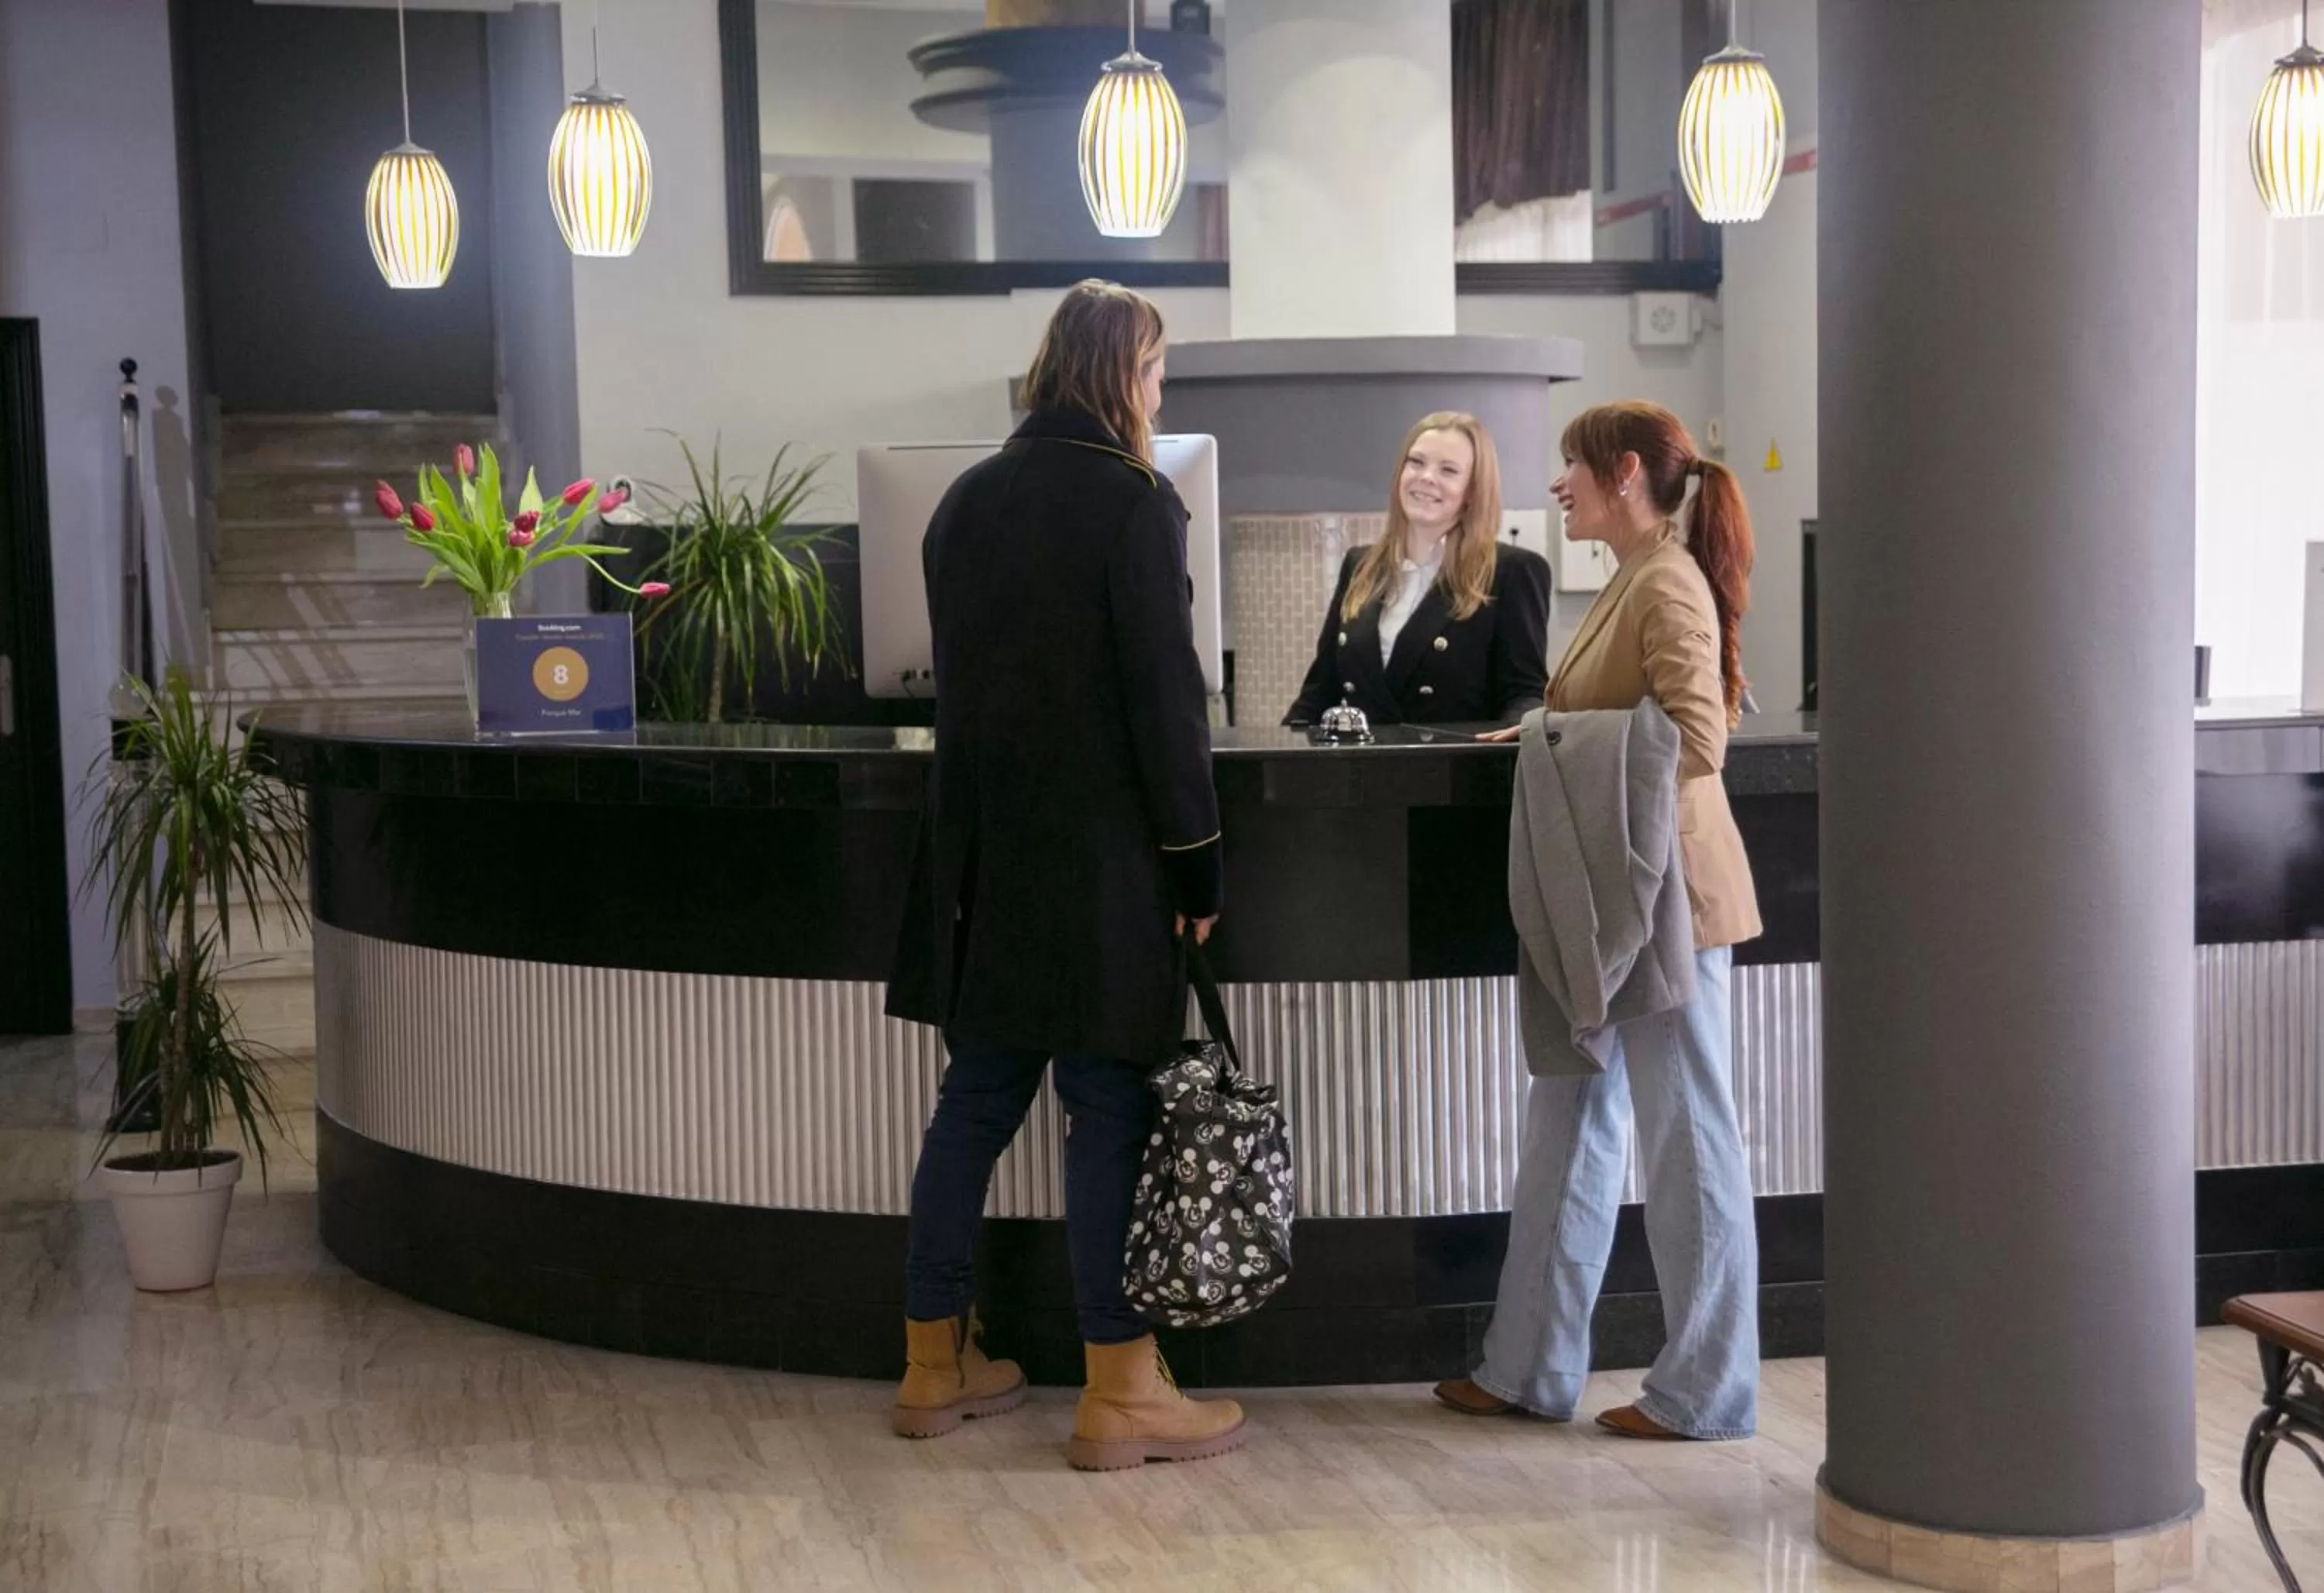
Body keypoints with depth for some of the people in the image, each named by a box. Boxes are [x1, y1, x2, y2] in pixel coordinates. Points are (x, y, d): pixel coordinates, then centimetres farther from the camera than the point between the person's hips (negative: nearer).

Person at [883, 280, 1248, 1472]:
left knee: (977, 1097, 14)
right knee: (1108, 1109, -1)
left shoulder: (966, 501, 10)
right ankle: (1120, 1393, 5)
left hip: (980, 852, 7)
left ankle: (936, 1364, 21)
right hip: (1099, 858, -6)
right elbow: (1166, 695, -13)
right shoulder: (1134, 501, -10)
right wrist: (1196, 860, -8)